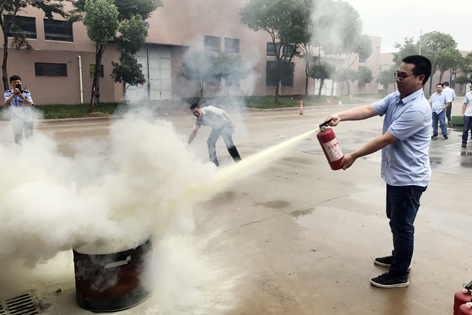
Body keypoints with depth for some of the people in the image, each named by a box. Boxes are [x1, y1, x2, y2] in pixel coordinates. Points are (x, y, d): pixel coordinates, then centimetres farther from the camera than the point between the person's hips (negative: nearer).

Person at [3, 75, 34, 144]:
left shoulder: (26, 93, 1)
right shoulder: (8, 93, 3)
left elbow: (30, 104, -13)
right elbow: (6, 104, -14)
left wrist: (23, 98, -33)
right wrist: (13, 94, -24)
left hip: (27, 117, 0)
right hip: (16, 118, 0)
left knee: (30, 137, 4)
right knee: (18, 139, 3)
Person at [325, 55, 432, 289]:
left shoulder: (417, 109, -25)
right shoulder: (395, 98, 4)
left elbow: (385, 139, -25)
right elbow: (368, 110, -7)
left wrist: (354, 156, -20)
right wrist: (341, 116, -26)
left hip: (409, 178, -9)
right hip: (395, 174, 9)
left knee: (402, 226, 3)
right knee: (395, 220, 23)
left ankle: (399, 275, 19)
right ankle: (399, 257, 43)